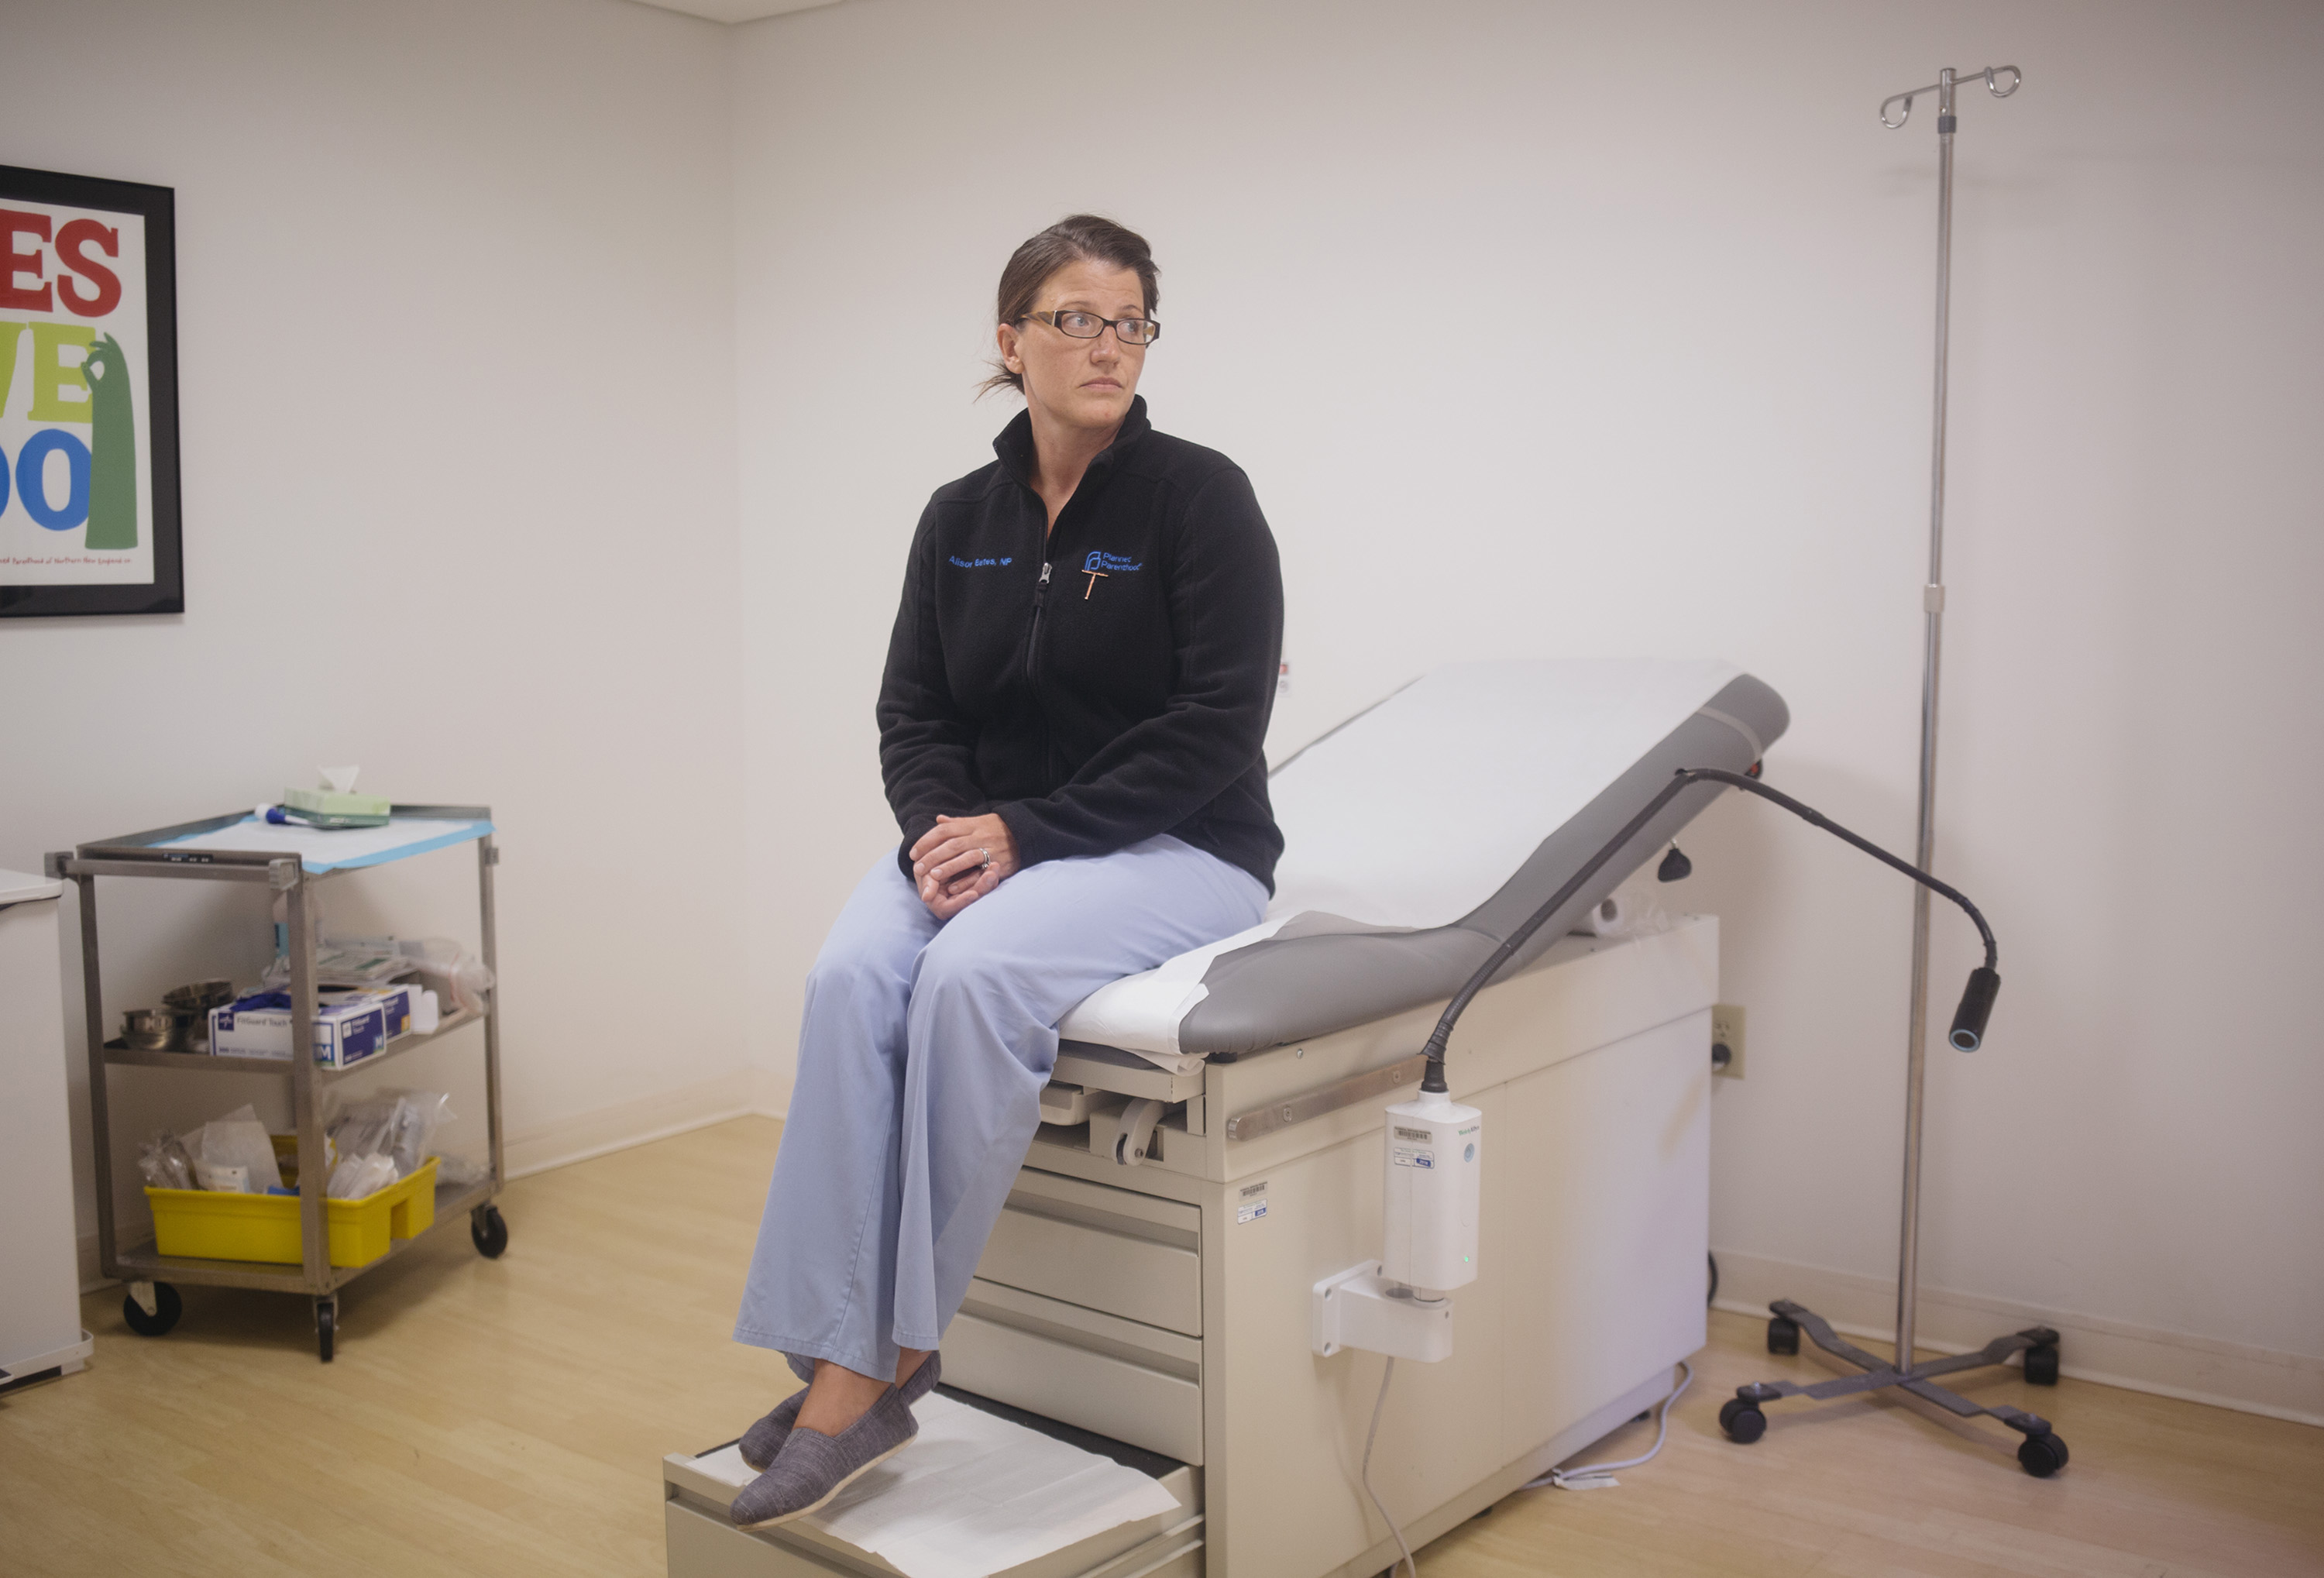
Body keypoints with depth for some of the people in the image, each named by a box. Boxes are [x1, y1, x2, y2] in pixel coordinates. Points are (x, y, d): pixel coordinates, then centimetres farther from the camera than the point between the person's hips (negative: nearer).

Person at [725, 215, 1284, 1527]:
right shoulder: (959, 518, 8)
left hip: (1179, 852, -4)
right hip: (989, 837, 5)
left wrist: (1027, 831, -20)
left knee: (971, 974, -33)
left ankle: (890, 1358, -21)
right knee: (852, 973, -27)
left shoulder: (1199, 494, -7)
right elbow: (913, 713, 8)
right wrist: (944, 827, -14)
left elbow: (1218, 725, -14)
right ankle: (840, 1363, -24)